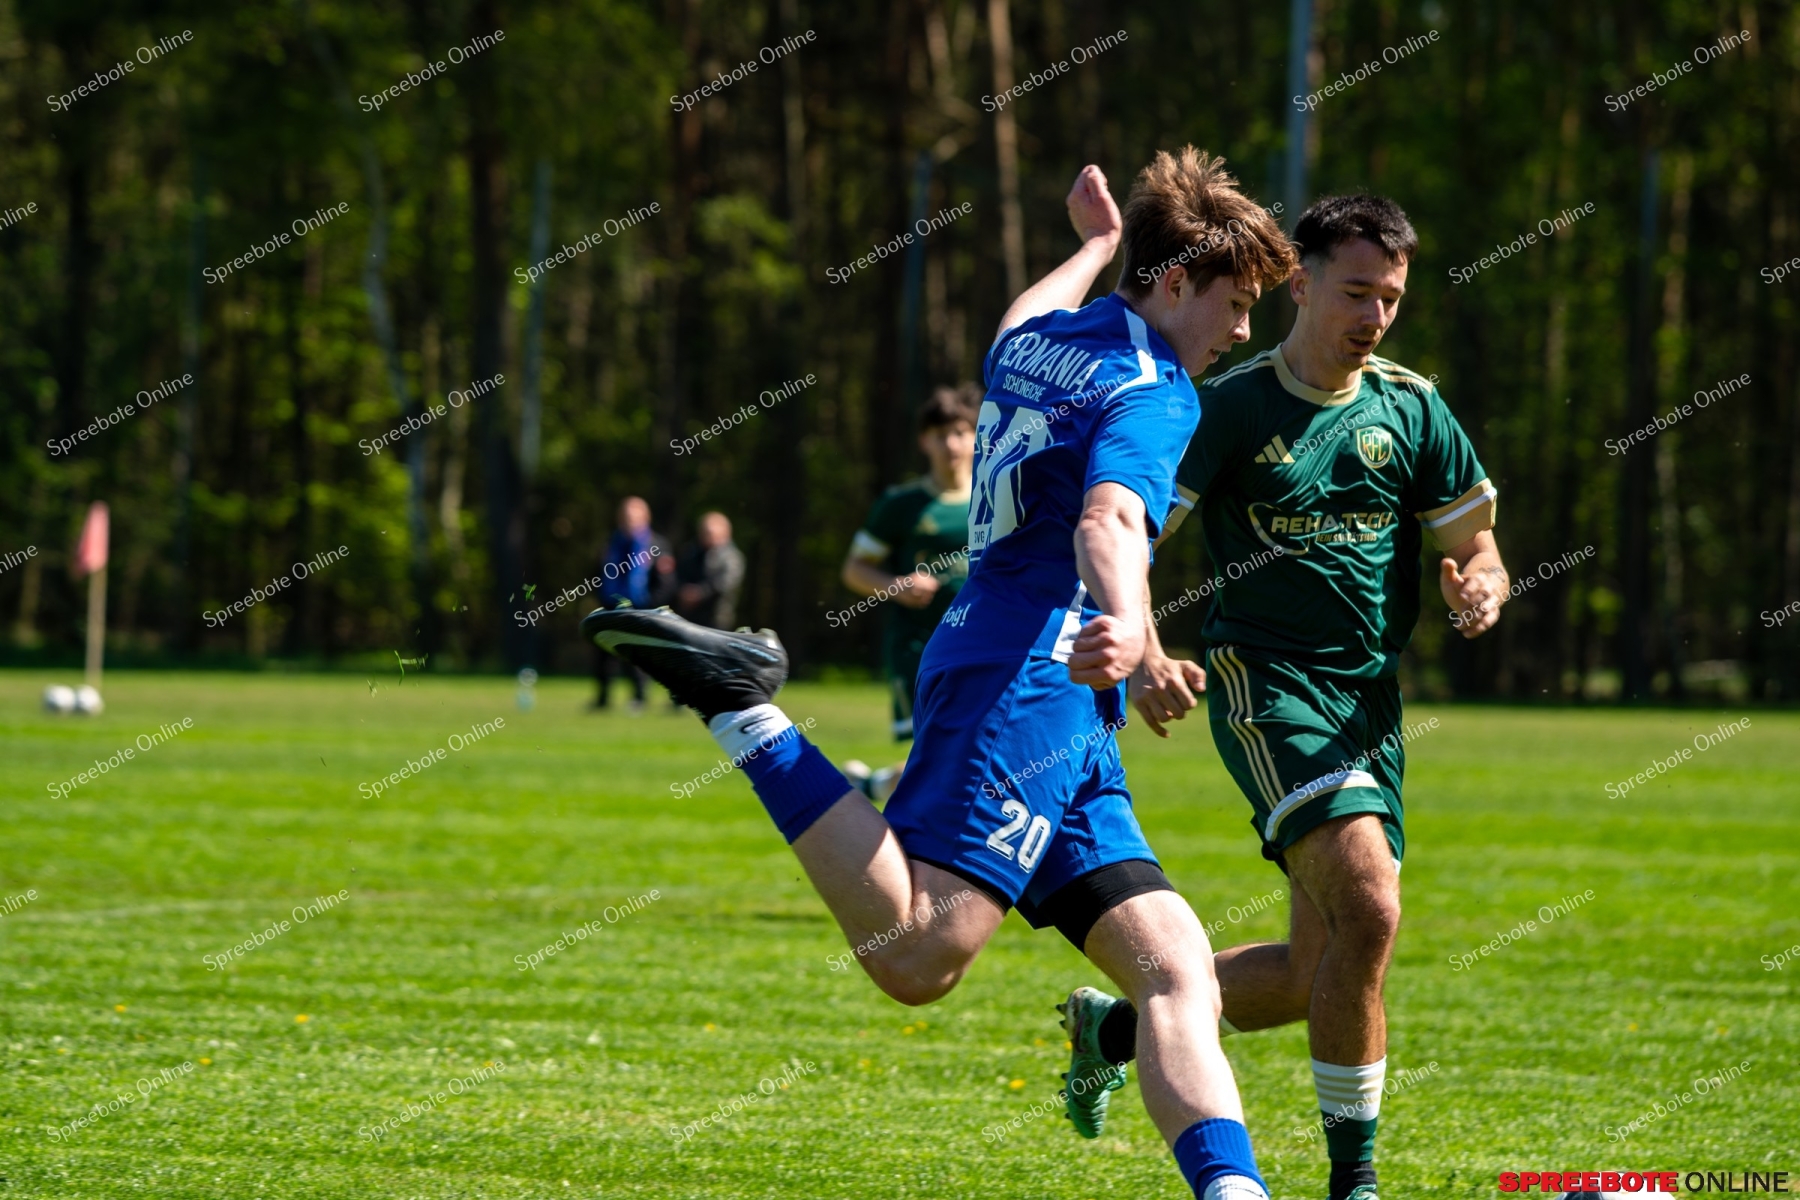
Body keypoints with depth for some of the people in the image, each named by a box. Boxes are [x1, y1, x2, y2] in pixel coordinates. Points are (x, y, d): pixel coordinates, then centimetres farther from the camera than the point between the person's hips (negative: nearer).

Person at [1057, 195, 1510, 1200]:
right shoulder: (1231, 407, -4)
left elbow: (1476, 551, 12)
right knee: (1368, 904, -25)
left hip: (1371, 701, 5)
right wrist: (1145, 654, -24)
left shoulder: (1413, 410, 8)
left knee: (1319, 976, 6)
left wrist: (1480, 593, -13)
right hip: (1266, 684, -5)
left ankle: (1120, 1020, 33)